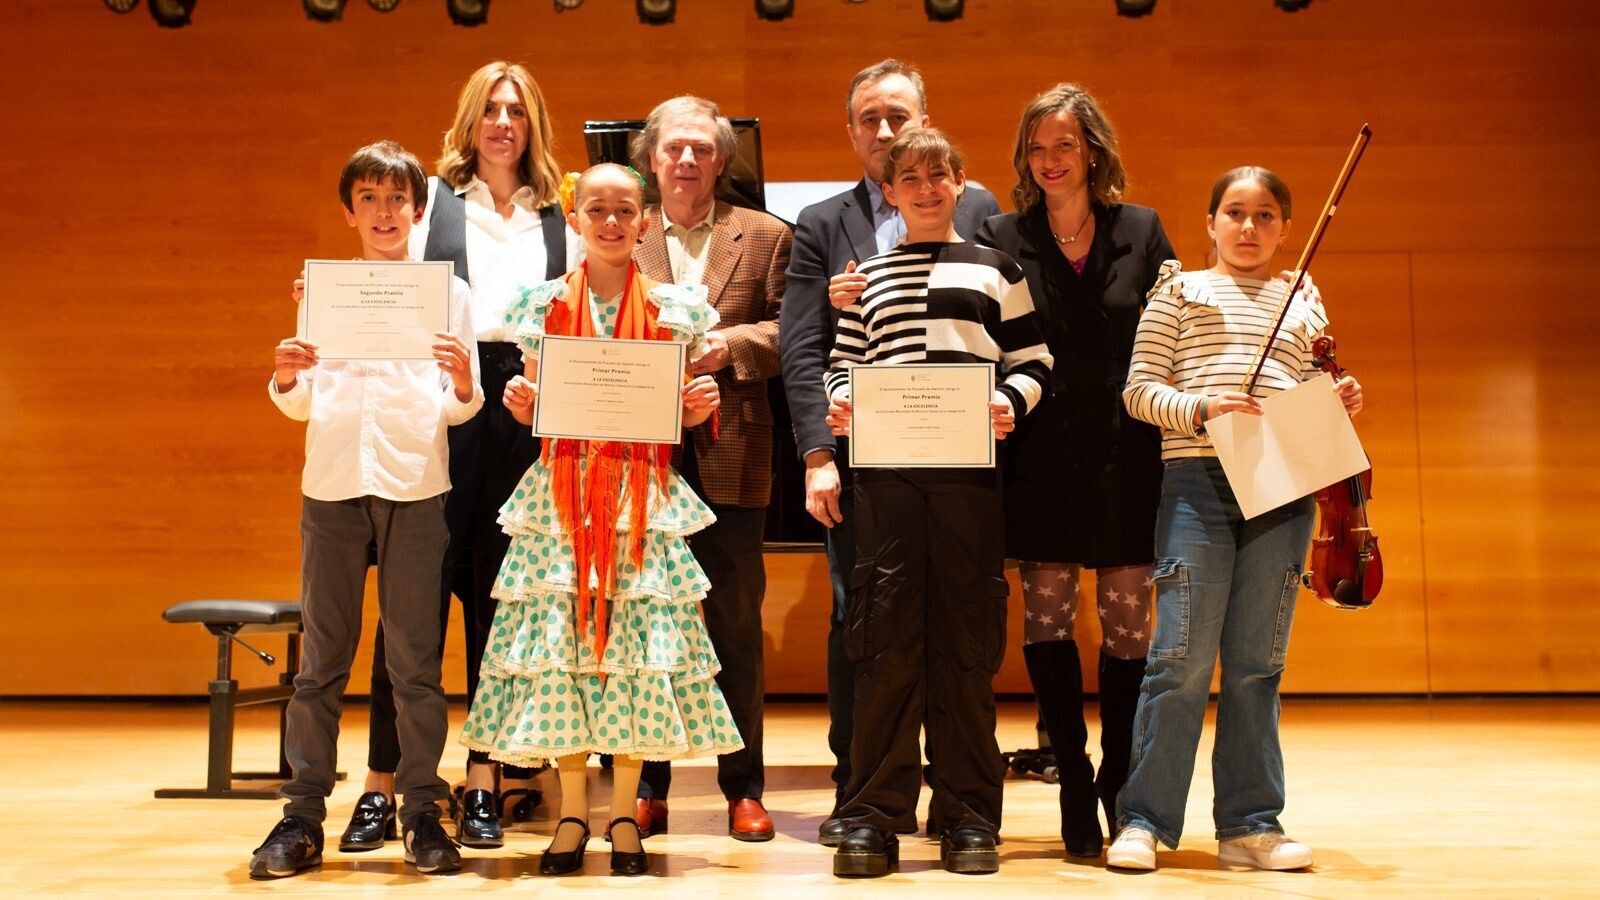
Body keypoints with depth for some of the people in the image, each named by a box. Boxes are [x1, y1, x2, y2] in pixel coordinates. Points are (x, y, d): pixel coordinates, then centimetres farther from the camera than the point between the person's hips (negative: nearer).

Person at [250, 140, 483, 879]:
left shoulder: (447, 292, 9)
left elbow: (456, 410, 4)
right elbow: (303, 407, 11)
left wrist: (464, 386, -17)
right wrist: (285, 381, -9)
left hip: (415, 484, -1)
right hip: (332, 483, 1)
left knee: (415, 656, 1)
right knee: (321, 656, 3)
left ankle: (422, 813, 8)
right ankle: (302, 815, 8)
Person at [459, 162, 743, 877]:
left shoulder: (676, 307, 6)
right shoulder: (543, 305, 7)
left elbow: (683, 417, 10)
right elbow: (532, 411, 11)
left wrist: (702, 404, -11)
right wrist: (518, 401, -10)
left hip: (644, 497, 0)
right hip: (561, 494, 1)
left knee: (638, 640, -2)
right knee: (559, 638, -1)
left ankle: (625, 814, 11)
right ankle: (572, 813, 13)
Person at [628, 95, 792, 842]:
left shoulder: (765, 236, 9)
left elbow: (789, 331, 2)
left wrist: (732, 343, -14)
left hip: (728, 451, -1)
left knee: (736, 622, 5)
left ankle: (743, 787, 15)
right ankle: (647, 785, 15)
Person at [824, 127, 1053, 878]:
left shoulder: (996, 269, 15)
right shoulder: (866, 277, 19)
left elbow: (1032, 361, 12)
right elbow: (843, 362, 20)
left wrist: (1011, 401, -8)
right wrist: (836, 402, -1)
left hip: (968, 465, -1)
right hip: (884, 470, 1)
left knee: (967, 639, 1)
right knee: (883, 637, -3)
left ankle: (969, 815, 10)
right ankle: (873, 815, 4)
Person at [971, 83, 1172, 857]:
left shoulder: (1141, 231, 6)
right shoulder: (1001, 240, 2)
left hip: (1127, 460, 1)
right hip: (1042, 465, -1)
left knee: (1128, 625, 6)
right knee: (1047, 622, 2)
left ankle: (1119, 781, 22)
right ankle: (1074, 785, 16)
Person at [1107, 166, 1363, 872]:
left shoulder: (1303, 304, 21)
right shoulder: (1180, 291, 11)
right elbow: (1140, 390, 3)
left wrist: (1339, 404, 1)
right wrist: (1200, 407, -14)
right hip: (1199, 479, -3)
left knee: (1257, 662, 6)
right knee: (1183, 656, -6)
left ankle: (1250, 822, 14)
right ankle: (1144, 819, 3)